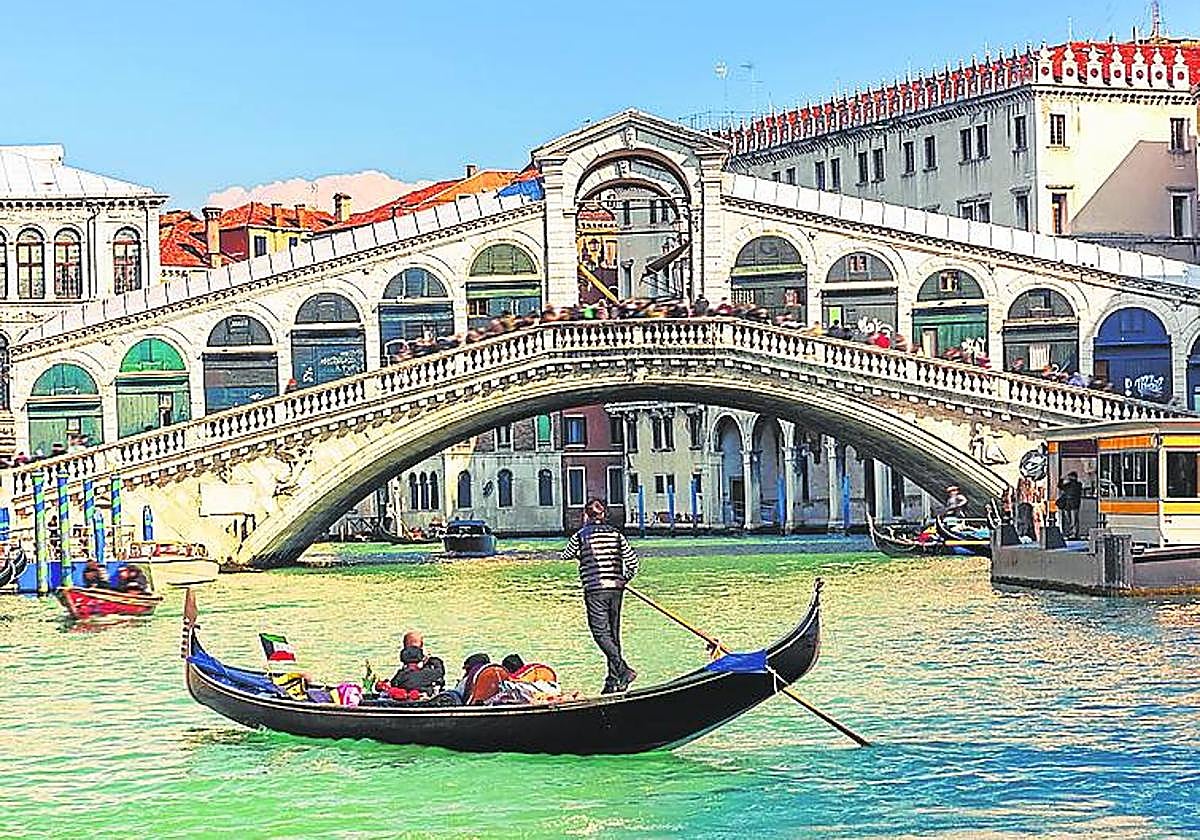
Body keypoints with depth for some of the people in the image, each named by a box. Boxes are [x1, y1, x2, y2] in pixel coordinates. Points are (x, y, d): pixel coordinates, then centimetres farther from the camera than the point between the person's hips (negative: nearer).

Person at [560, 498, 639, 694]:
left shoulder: (580, 536, -3)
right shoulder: (616, 534, 7)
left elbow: (566, 555, 13)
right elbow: (632, 561, 1)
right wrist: (624, 579, 12)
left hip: (595, 590, -5)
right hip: (616, 589, 5)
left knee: (601, 633, -3)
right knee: (613, 633, 10)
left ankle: (623, 670, -19)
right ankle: (613, 680, 11)